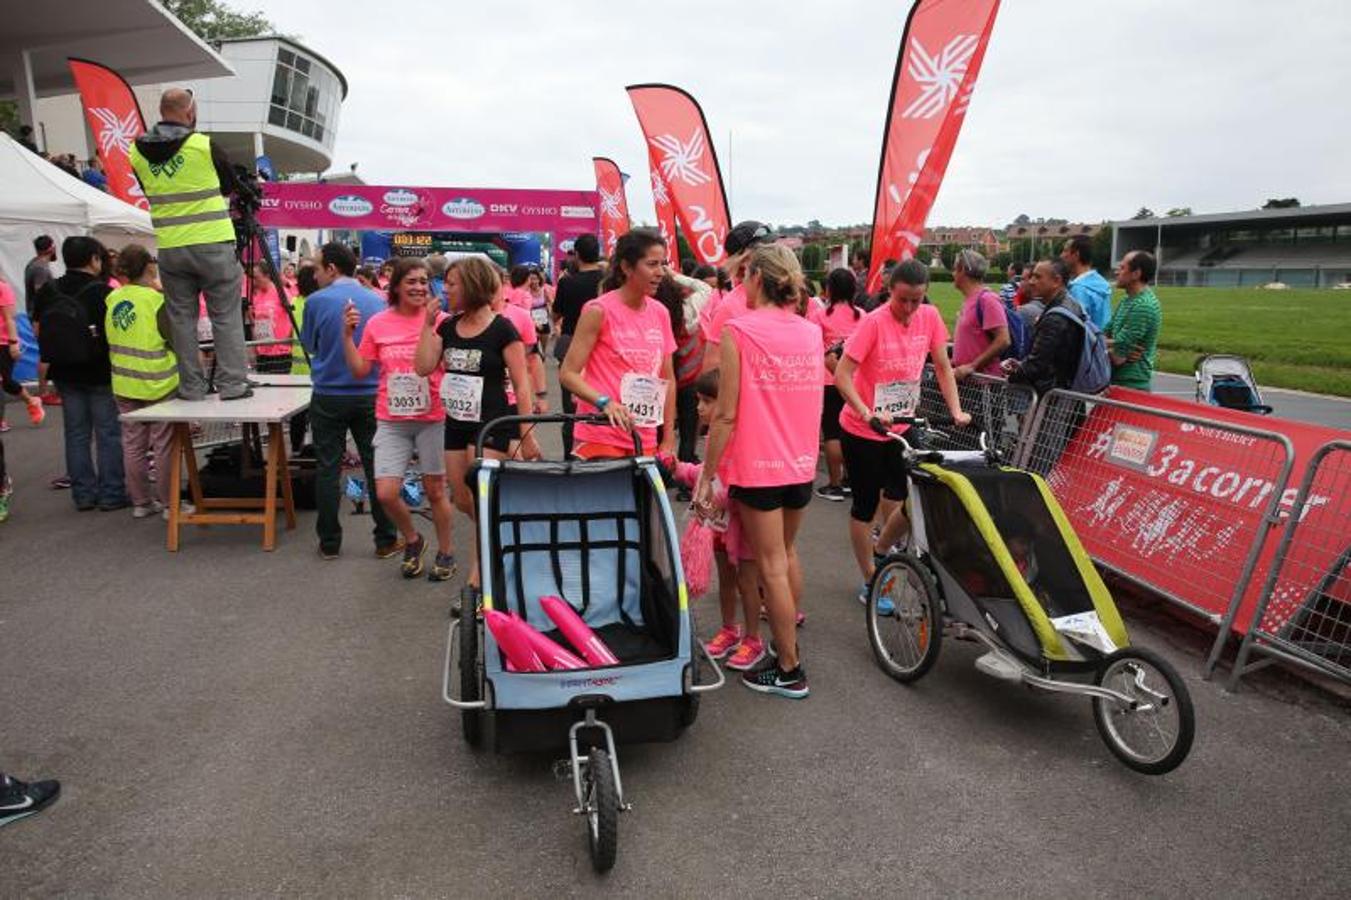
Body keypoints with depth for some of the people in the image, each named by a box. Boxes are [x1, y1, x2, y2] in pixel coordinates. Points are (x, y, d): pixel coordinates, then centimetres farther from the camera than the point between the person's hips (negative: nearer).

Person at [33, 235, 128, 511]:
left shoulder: (48, 291, 1)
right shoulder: (102, 291, -14)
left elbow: (37, 330, 7)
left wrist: (59, 348, 18)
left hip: (64, 374, 5)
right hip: (100, 374, -5)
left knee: (76, 433, 12)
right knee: (108, 433, 3)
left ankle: (83, 493, 17)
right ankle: (111, 494, 6)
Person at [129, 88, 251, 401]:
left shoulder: (138, 152, 5)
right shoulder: (204, 145, -7)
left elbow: (150, 193, 15)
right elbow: (230, 186, 7)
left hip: (169, 247, 4)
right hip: (212, 243, -4)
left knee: (182, 318, 9)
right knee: (226, 316, 2)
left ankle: (191, 386, 11)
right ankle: (232, 383, 0)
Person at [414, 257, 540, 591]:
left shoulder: (502, 330, -11)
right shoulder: (448, 326, 6)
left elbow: (521, 384, -11)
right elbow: (423, 367, -3)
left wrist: (527, 434, -14)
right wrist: (428, 323, -6)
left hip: (492, 424, -7)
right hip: (456, 423, 7)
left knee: (480, 502, -6)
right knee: (463, 501, 13)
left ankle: (476, 582, 3)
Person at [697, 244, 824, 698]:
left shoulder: (738, 331, -13)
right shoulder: (811, 332, 4)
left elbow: (727, 414, -15)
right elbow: (814, 404, 10)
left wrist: (706, 474, -8)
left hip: (758, 466, -6)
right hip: (802, 464, 6)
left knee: (771, 565, 4)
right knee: (786, 552, 24)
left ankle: (789, 670, 12)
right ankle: (788, 620, 43)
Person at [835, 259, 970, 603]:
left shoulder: (930, 317, -3)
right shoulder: (874, 322, -19)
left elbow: (943, 368, 6)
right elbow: (842, 375, -21)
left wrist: (956, 410, -5)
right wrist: (867, 415, -33)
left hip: (902, 426, 5)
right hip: (863, 430, -5)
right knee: (865, 507, 5)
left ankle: (879, 554, 31)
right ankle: (870, 583, 21)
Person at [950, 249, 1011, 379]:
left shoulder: (986, 299, -13)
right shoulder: (969, 300, 14)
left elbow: (1003, 341, -20)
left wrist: (972, 366, -22)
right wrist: (955, 361, 11)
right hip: (963, 376, 9)